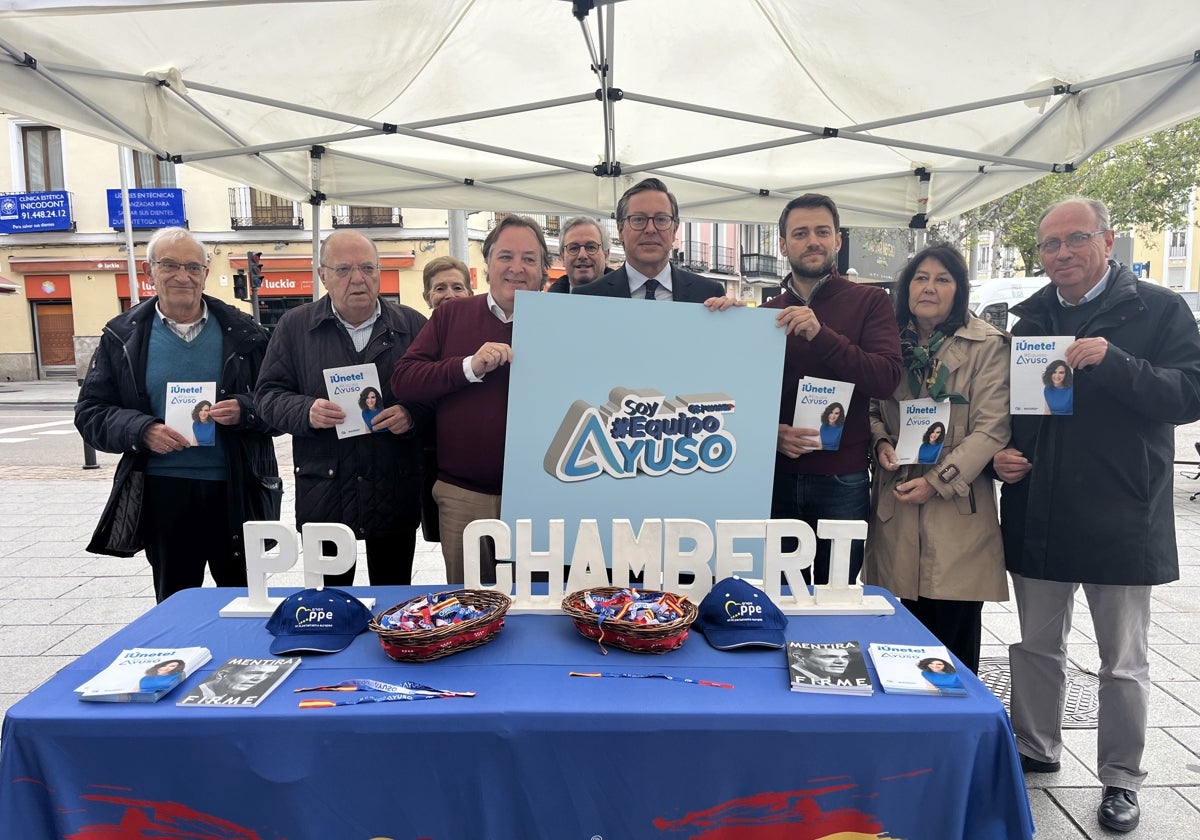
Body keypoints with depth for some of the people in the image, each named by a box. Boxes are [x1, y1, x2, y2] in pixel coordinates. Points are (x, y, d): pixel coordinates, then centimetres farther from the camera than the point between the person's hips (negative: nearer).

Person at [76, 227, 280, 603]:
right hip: (163, 491, 1)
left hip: (235, 490, 0)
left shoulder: (242, 333, 1)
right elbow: (91, 411, 4)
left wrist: (244, 410, -18)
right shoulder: (122, 336, 3)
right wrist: (142, 431, -14)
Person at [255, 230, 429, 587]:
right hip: (324, 492, 0)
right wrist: (306, 412, -14)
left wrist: (413, 414, -16)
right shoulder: (295, 325, 4)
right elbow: (269, 394, 5)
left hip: (395, 493, 0)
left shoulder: (413, 325, 4)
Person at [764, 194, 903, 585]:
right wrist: (772, 432, -9)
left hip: (843, 479, -2)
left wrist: (820, 334, -24)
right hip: (776, 476, 3)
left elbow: (886, 379, -13)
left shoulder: (869, 302, 1)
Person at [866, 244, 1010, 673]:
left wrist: (938, 480, -15)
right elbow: (872, 407, 17)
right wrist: (881, 441, -4)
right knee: (911, 624, 10)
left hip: (958, 506, -3)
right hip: (896, 501, 3)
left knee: (955, 631, 1)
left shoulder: (987, 345, -3)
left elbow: (991, 428, -9)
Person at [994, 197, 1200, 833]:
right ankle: (1035, 749, 34)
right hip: (1037, 514, 4)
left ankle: (1121, 779, 27)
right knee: (1036, 647, 16)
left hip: (1121, 519, -4)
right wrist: (1002, 453, -1)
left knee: (1123, 662, 9)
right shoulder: (1031, 320, 9)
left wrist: (1113, 362, -28)